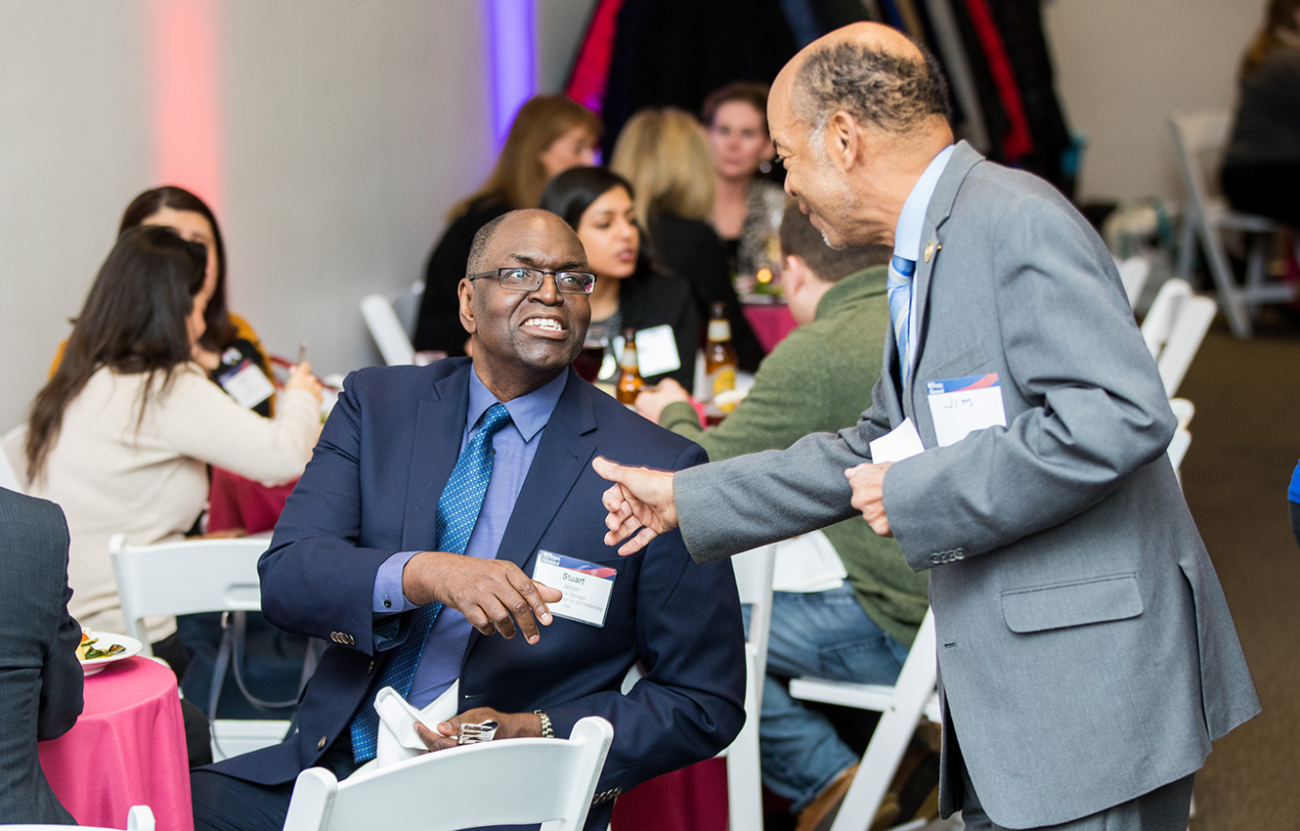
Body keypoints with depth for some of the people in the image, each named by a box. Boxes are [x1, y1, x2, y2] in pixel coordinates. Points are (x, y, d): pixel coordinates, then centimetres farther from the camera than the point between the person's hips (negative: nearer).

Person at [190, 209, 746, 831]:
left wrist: (537, 734, -11)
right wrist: (423, 574, -22)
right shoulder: (376, 403, 9)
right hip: (338, 767, 3)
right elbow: (285, 577, -3)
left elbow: (708, 704, 3)